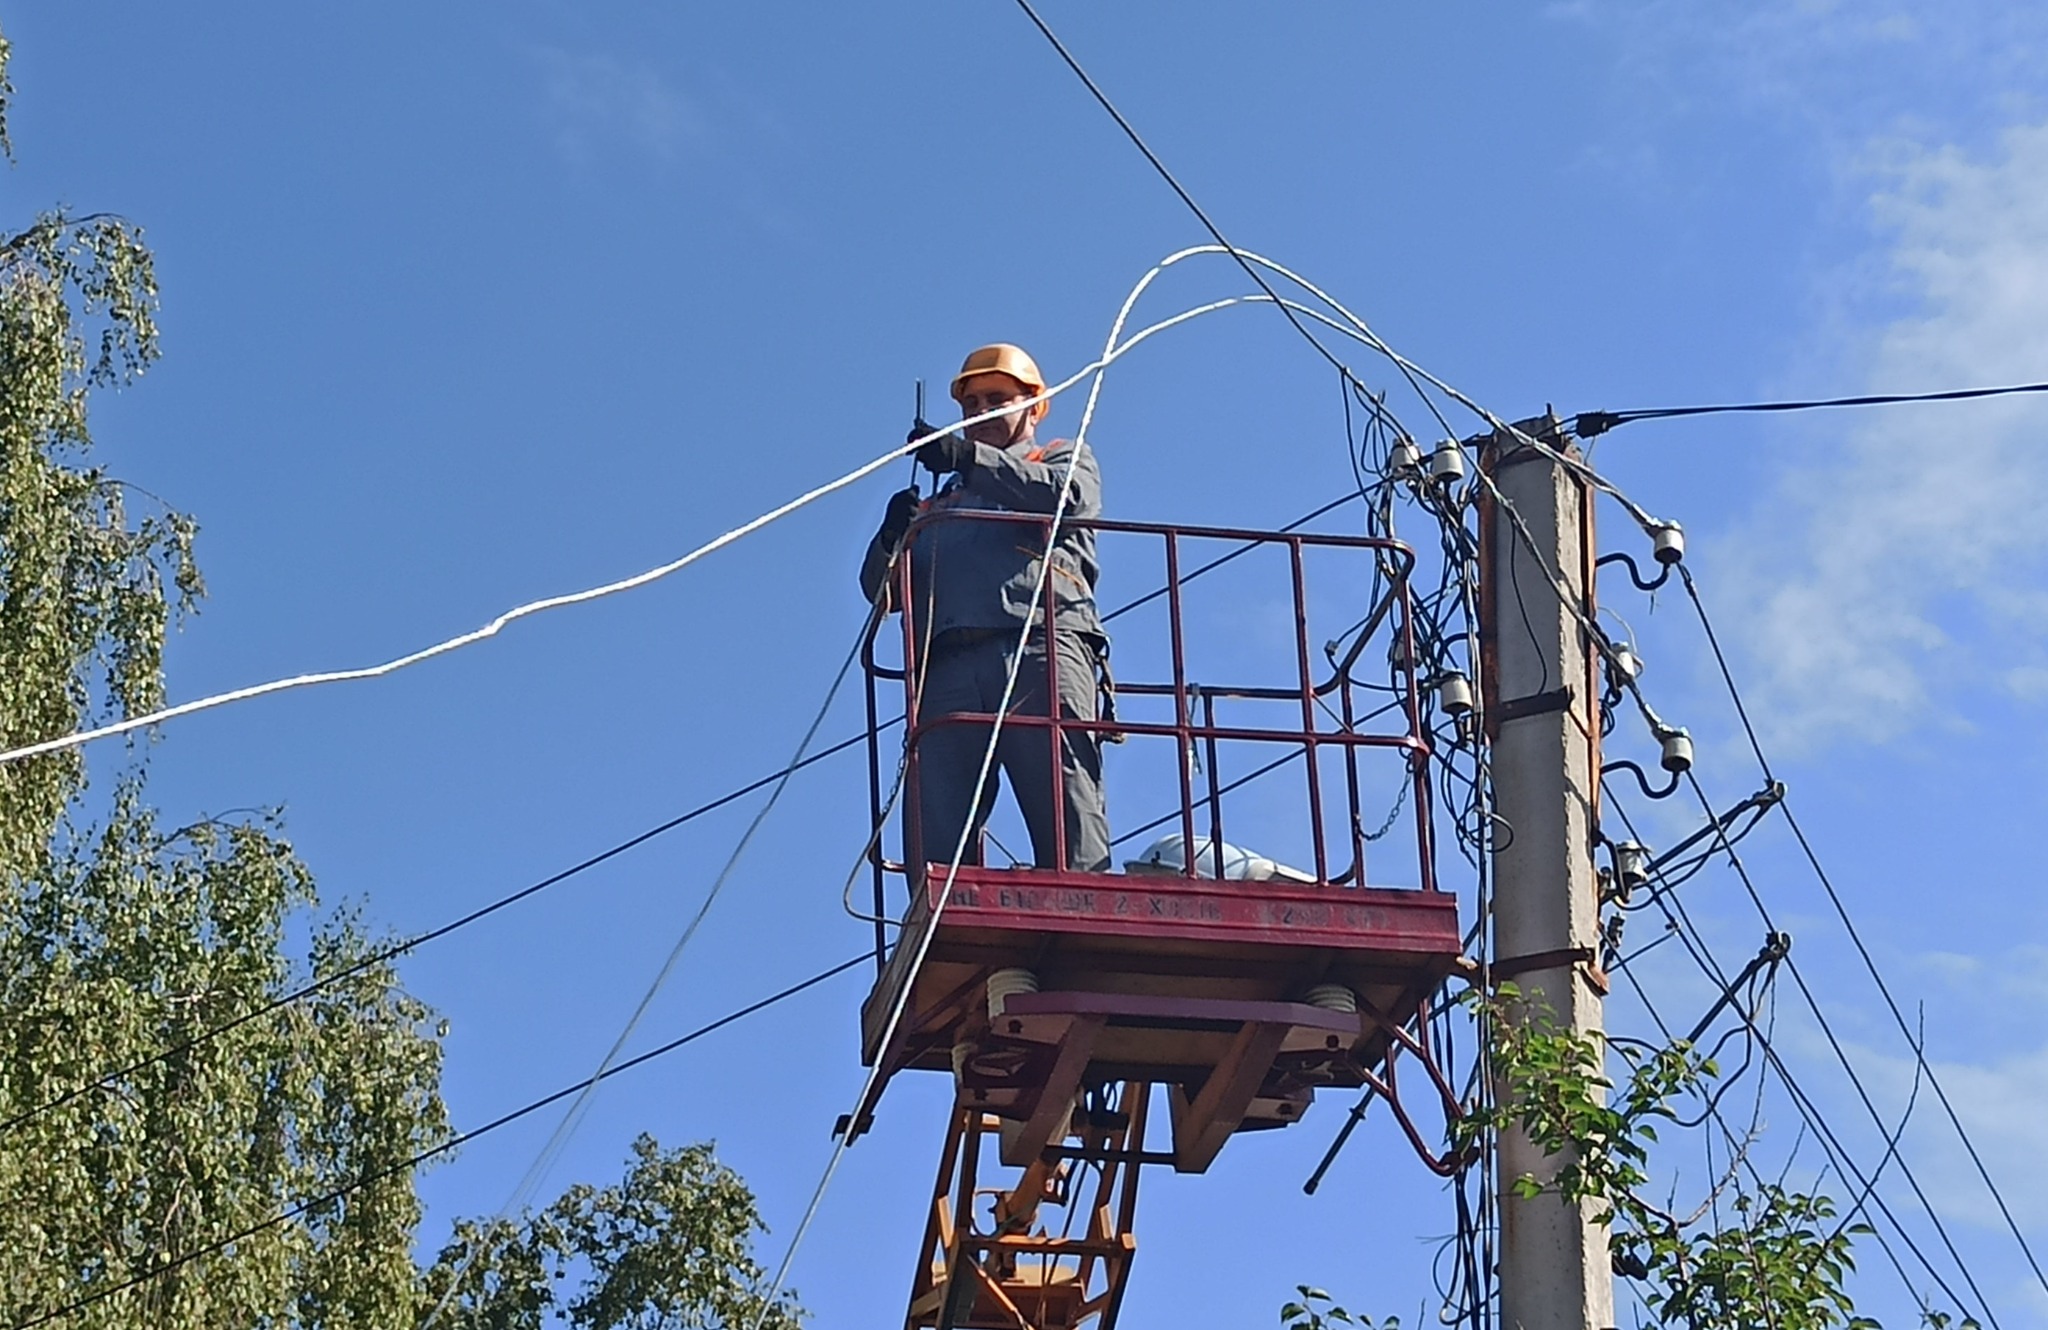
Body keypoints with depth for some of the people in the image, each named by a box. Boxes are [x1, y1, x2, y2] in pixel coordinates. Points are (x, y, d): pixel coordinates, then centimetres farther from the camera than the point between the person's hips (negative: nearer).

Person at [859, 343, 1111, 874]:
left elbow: (1067, 495, 2)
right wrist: (892, 537, 3)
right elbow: (881, 588, 26)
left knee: (1069, 821, -18)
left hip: (1041, 648, -3)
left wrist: (967, 458, -4)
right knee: (933, 835, -15)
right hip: (947, 666, 3)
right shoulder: (941, 502, 37)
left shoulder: (1066, 458, 28)